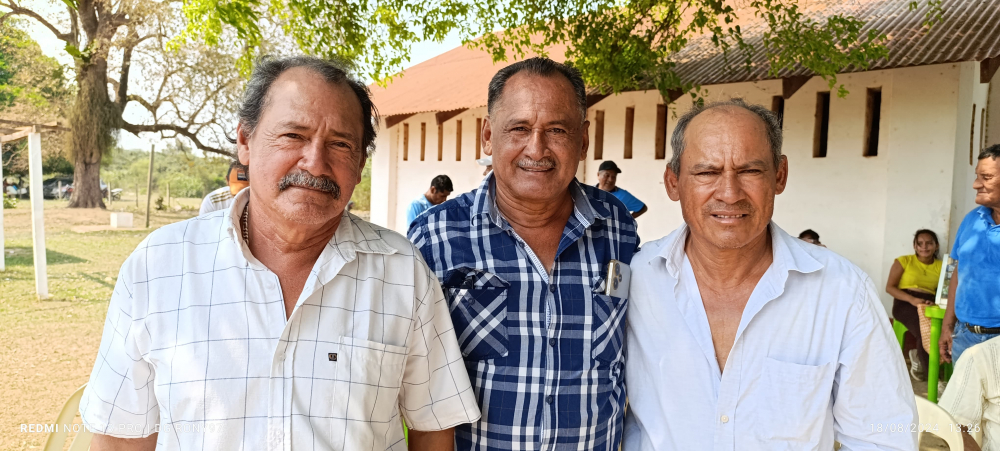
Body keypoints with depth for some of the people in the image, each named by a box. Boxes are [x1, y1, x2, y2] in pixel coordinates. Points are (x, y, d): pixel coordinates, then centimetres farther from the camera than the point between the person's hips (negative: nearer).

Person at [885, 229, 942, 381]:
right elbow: (890, 287, 1)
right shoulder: (904, 261, 8)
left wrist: (935, 302, -17)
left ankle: (919, 357, -3)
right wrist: (912, 299, -14)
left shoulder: (941, 266, 14)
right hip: (906, 304, -3)